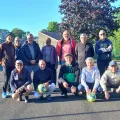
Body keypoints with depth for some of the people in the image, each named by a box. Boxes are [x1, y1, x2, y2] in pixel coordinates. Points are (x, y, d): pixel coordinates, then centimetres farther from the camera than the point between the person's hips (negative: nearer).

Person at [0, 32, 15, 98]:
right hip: (6, 65, -5)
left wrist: (14, 61, 14)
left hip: (12, 65, 5)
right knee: (6, 79, -4)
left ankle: (9, 91, 20)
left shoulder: (12, 46, 14)